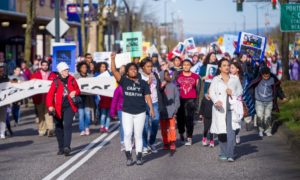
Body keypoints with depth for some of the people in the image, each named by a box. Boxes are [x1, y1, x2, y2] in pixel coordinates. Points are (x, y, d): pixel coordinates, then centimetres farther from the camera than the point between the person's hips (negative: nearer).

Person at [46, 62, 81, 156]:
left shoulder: (71, 80, 5)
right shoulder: (56, 82, -3)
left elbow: (78, 90, 19)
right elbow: (50, 95, -10)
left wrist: (75, 93, -5)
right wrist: (50, 106, -23)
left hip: (69, 106, 0)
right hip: (58, 108, 0)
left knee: (67, 125, -16)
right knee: (59, 127, 9)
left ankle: (67, 147, -21)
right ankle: (61, 148, 23)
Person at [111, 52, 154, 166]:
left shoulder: (143, 83, 5)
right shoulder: (124, 81, 0)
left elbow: (147, 96, 4)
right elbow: (114, 71, -9)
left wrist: (151, 108, -7)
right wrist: (113, 59, -19)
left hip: (140, 113, 1)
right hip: (127, 113, -1)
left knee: (138, 135, 6)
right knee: (127, 134, -8)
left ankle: (139, 156, 12)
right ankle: (128, 157, 1)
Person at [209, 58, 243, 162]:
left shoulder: (235, 79, 14)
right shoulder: (215, 80, 8)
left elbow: (240, 91, 16)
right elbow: (211, 92, -2)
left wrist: (233, 93, -5)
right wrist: (216, 101, -22)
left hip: (232, 108, 0)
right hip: (220, 108, 0)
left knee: (231, 132, -11)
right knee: (221, 132, 1)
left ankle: (230, 155, -12)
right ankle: (223, 154, 13)